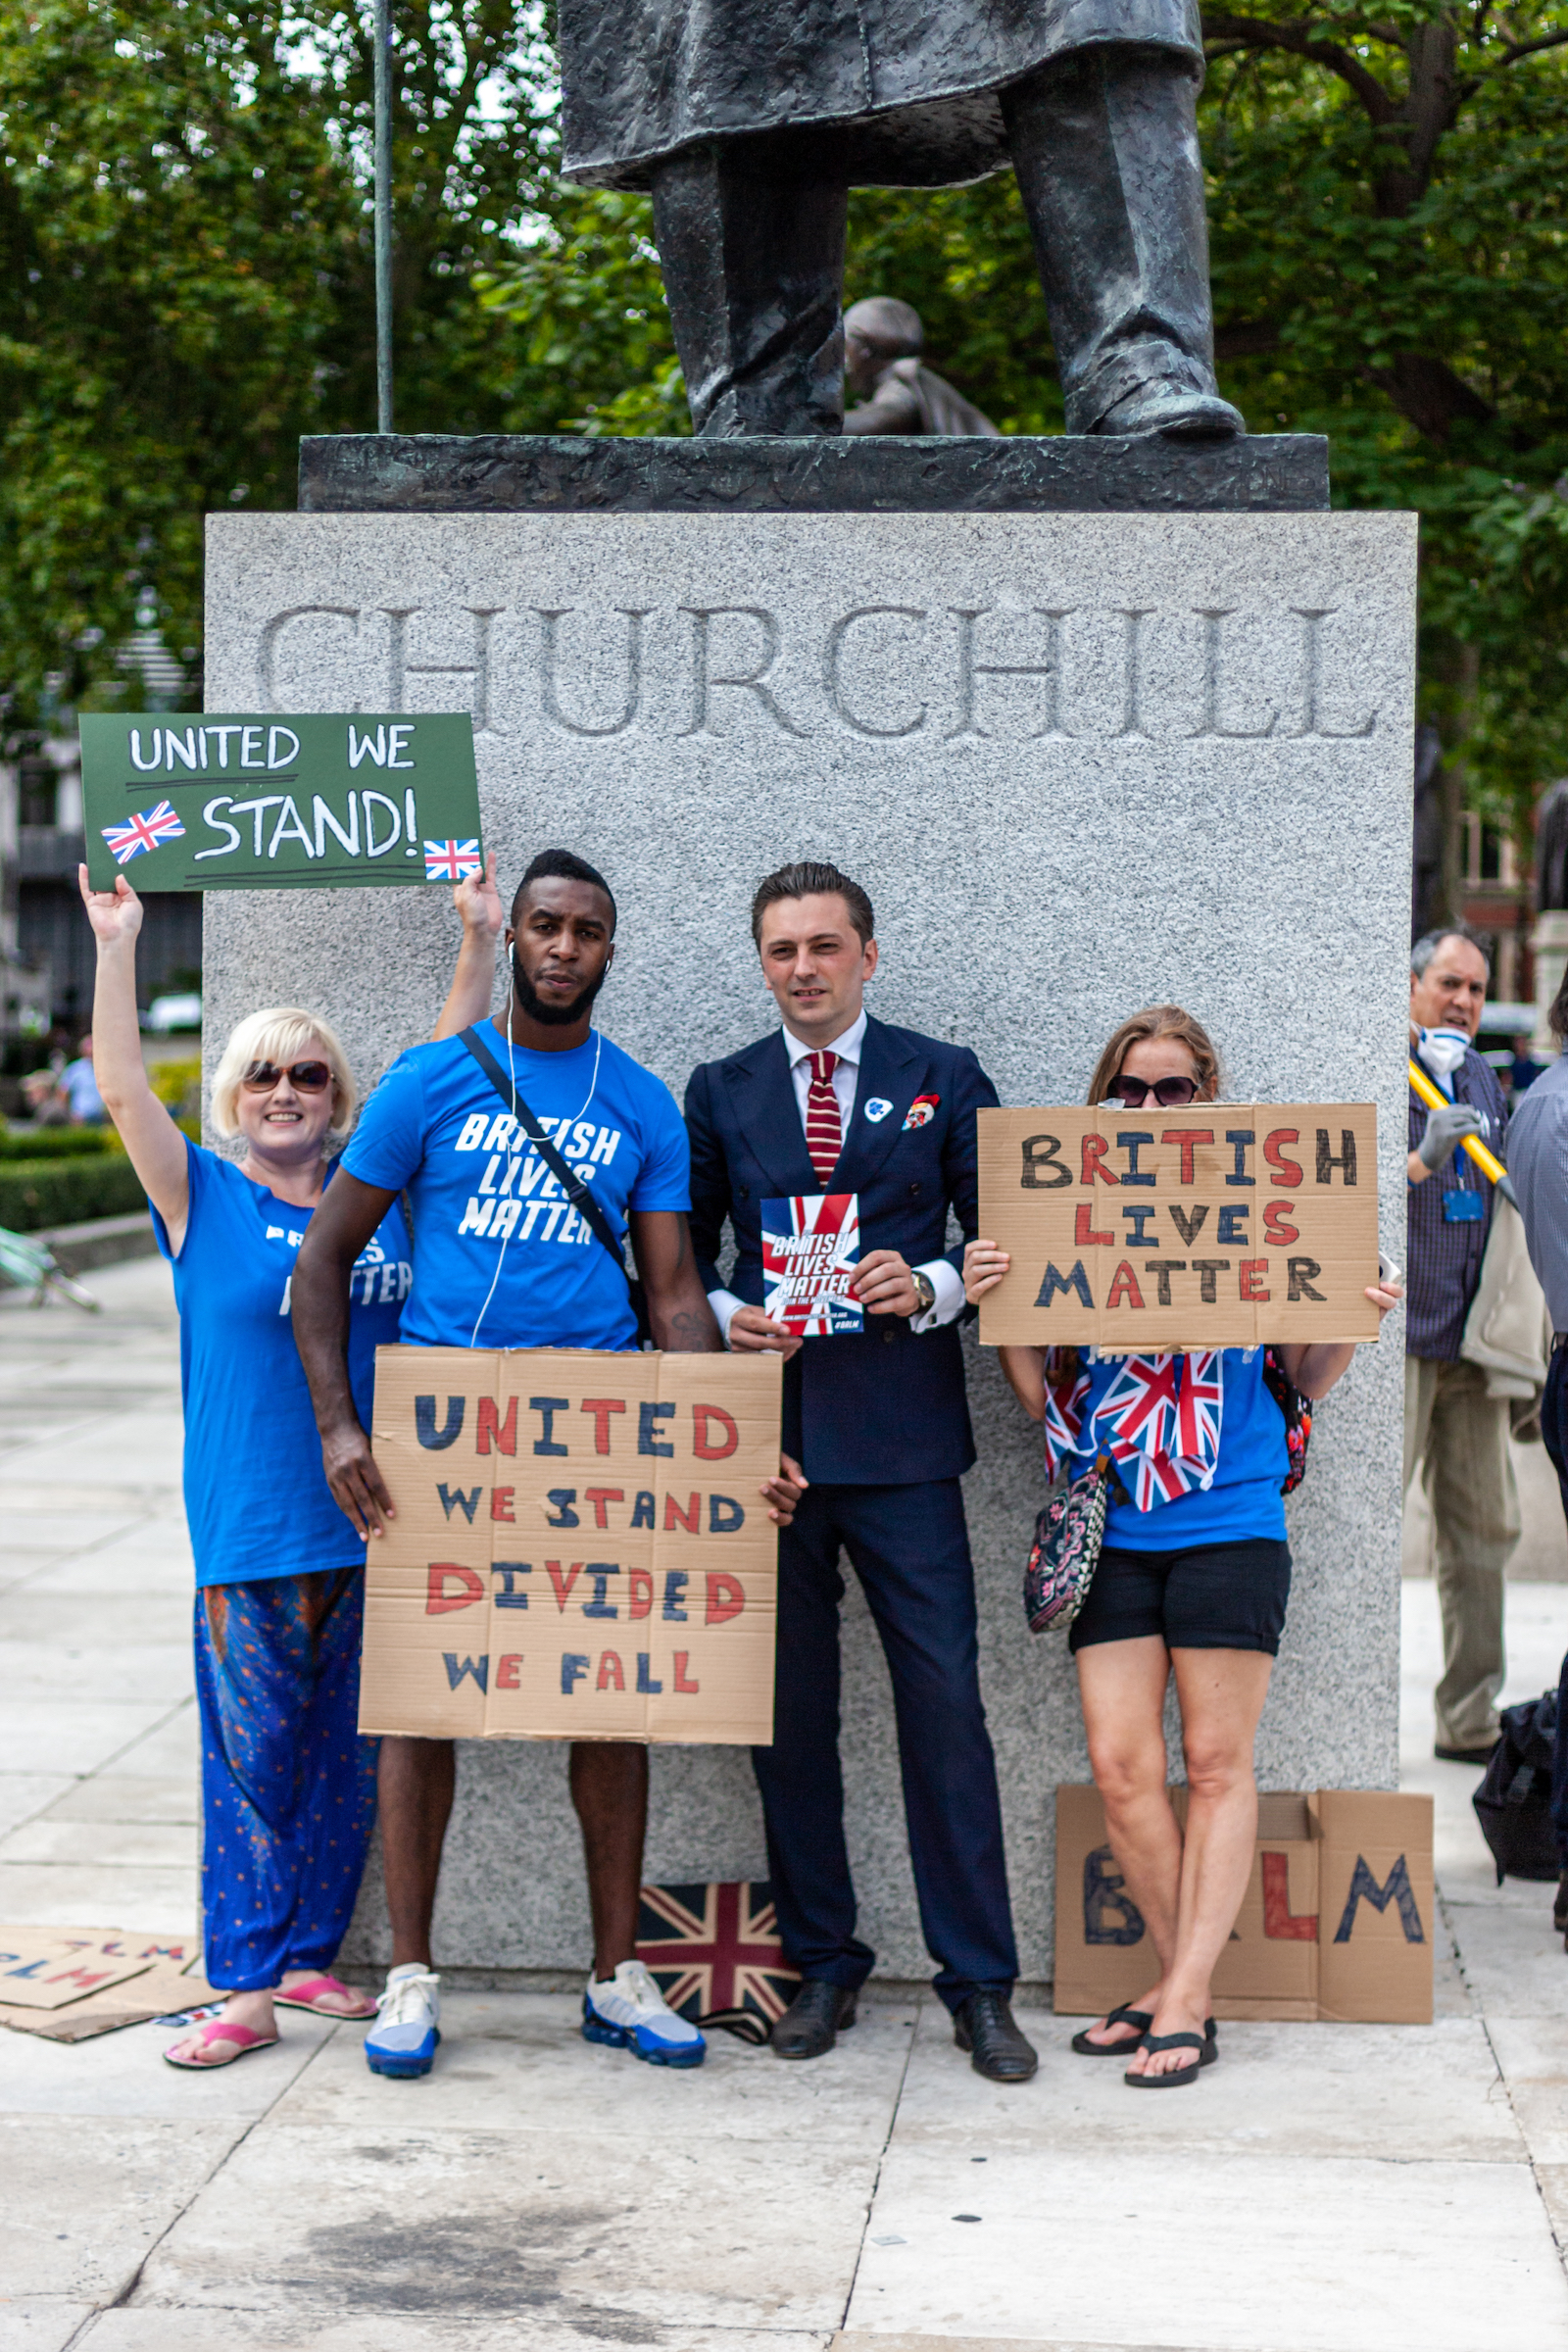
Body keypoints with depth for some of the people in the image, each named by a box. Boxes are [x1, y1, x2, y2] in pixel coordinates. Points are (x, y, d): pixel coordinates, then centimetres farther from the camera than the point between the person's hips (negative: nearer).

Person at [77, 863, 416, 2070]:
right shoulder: (206, 1201, 2)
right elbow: (125, 1090, -9)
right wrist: (118, 948, -16)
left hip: (367, 1519, 3)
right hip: (252, 1528, -3)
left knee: (348, 1755, 10)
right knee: (252, 1757, -1)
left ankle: (308, 1955, 23)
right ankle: (247, 1987, 5)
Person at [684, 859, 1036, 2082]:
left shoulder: (944, 1078, 6)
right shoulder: (721, 1092, 13)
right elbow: (682, 1253, 16)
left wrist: (929, 1285, -13)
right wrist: (726, 1316, -4)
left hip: (902, 1439, -2)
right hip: (766, 1430, 2)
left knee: (945, 1705, -5)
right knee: (787, 1714, 7)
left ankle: (980, 1984, 4)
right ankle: (822, 1963, 19)